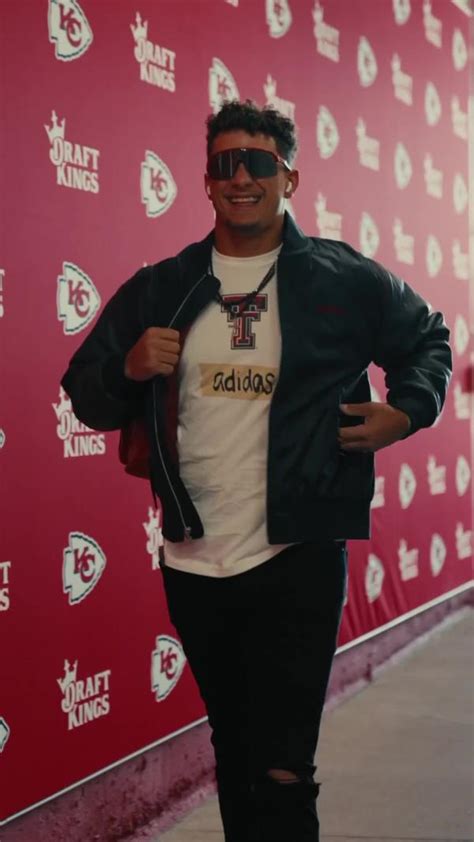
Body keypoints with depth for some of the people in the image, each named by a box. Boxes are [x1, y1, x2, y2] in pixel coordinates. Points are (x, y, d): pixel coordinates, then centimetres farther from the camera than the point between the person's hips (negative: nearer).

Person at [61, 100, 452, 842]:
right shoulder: (159, 289, 6)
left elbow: (427, 340, 16)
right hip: (194, 564, 4)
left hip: (299, 558, -3)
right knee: (234, 756, 18)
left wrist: (408, 410, -2)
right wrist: (130, 368, -11)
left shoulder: (345, 279, 0)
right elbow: (87, 397, 10)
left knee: (281, 774, -6)